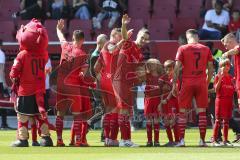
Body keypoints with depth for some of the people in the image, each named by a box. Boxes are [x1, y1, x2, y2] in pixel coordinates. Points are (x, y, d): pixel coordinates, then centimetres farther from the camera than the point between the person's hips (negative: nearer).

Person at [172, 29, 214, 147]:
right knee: (202, 112, 5)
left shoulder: (182, 49, 1)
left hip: (187, 83, -1)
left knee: (182, 111, 4)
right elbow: (210, 69, 8)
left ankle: (181, 140, -3)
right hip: (202, 84, 2)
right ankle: (202, 140, 1)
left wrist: (174, 85, 2)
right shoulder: (206, 49, 7)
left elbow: (177, 68, -3)